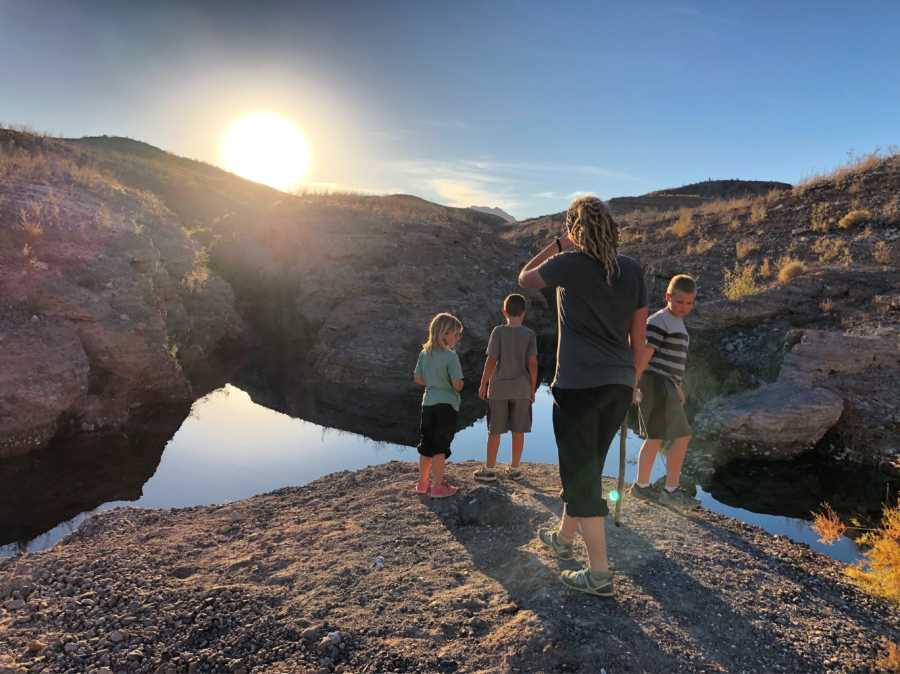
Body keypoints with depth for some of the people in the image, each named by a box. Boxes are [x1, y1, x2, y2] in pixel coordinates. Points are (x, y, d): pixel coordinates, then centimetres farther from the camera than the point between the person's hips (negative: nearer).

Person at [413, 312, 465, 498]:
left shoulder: (424, 353, 3)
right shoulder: (451, 356, -17)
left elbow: (418, 379, 8)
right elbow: (457, 385, -18)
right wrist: (459, 383, 3)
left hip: (428, 404, 6)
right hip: (446, 405, -6)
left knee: (426, 446, 15)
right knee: (440, 448, 3)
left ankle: (422, 483, 26)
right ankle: (438, 487, 11)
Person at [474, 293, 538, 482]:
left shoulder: (498, 332, -8)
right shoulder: (530, 334, -3)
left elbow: (491, 361, -10)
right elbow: (533, 363, -6)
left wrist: (483, 384, 0)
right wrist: (532, 389, 4)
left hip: (499, 388, -1)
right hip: (521, 389, 2)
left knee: (494, 431, 7)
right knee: (518, 431, 10)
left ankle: (489, 470, 11)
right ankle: (514, 468, 18)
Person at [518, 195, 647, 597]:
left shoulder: (570, 263, -10)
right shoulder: (632, 269, 6)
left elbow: (525, 279, 9)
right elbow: (638, 333, 9)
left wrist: (557, 245, 14)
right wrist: (630, 379, 19)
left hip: (579, 384, -6)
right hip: (619, 385, 7)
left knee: (582, 475, 2)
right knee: (585, 467, 21)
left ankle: (599, 574, 8)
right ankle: (563, 538, 40)